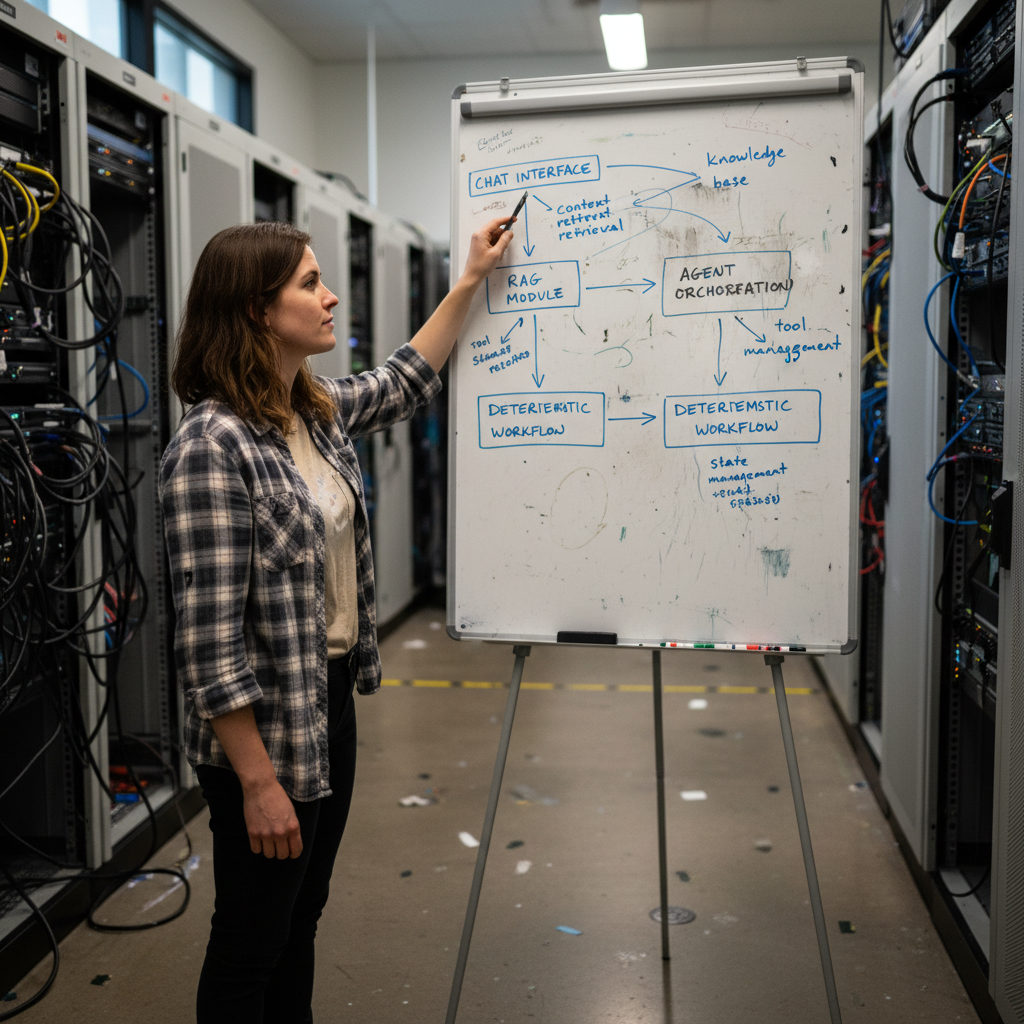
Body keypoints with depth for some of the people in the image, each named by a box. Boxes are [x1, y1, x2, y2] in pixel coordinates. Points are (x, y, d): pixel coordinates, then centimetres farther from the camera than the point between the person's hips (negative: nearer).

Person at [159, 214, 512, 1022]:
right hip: (266, 731, -8)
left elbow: (406, 382, 25)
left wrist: (471, 280, 25)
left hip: (331, 701, 8)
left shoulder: (320, 412, 3)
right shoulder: (212, 445, -22)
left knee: (301, 920, 22)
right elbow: (210, 637, -23)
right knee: (252, 942, 11)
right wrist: (259, 782, -21)